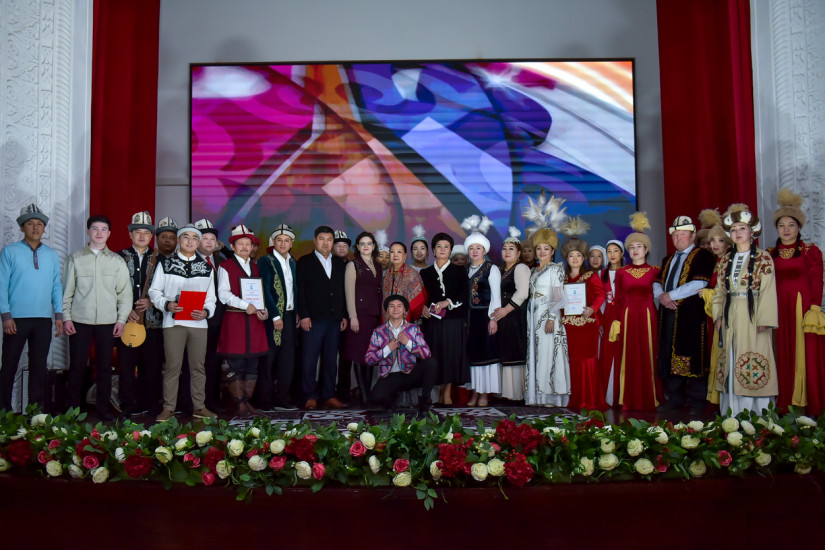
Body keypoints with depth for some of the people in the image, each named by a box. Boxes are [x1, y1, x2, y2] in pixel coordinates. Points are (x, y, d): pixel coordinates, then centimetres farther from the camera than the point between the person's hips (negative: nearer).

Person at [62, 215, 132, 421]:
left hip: (107, 322, 1)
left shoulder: (117, 261, 7)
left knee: (105, 367, 4)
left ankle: (103, 408, 13)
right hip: (80, 320, -1)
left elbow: (125, 292, 7)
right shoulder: (76, 258, 6)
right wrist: (66, 317, -1)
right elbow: (67, 290, 6)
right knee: (77, 366, 2)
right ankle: (73, 409, 13)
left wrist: (121, 319, 0)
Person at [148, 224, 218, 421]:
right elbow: (154, 291, 6)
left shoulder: (206, 267, 12)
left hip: (199, 323, 2)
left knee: (198, 366, 6)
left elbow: (211, 297, 11)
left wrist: (206, 312, -8)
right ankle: (168, 408, 7)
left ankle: (199, 407, 15)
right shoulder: (166, 264, 7)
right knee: (172, 366, -1)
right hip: (173, 322, -2)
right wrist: (167, 304, -12)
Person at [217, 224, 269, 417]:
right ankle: (239, 403, 3)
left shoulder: (256, 267, 17)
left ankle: (247, 401, 14)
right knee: (236, 365, -4)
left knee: (253, 364, 6)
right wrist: (245, 305, -18)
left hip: (254, 321, 5)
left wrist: (263, 310, -1)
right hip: (234, 319, -5)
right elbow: (223, 294, -8)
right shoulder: (225, 267, 2)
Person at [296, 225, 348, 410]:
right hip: (313, 319, -4)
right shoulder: (304, 262, 4)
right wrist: (304, 315, -11)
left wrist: (344, 315, 9)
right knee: (309, 360, -3)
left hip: (335, 319, 4)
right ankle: (311, 397, 6)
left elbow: (343, 291, 17)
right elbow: (300, 290, -3)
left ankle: (329, 395, 16)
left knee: (331, 359, 8)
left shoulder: (339, 264, 17)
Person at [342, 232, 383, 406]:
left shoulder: (378, 266, 16)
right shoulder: (353, 265, 0)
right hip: (359, 313, -6)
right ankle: (363, 394, -3)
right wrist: (353, 317, -13)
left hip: (375, 315, 6)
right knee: (359, 355, -5)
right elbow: (349, 292, -6)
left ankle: (369, 391, 12)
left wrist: (382, 314, 8)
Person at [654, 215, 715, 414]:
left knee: (692, 358, -6)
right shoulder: (667, 260, 22)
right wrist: (661, 297, -5)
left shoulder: (703, 256, -2)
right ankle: (675, 398, 15)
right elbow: (657, 283, 18)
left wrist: (670, 295, -11)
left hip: (691, 315, -7)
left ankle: (697, 402, 2)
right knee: (669, 356, 7)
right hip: (668, 315, 7)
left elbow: (698, 284, -14)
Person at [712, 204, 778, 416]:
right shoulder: (726, 261, 13)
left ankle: (756, 414, 2)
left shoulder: (763, 258, -2)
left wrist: (764, 319, -15)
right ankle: (733, 414, 12)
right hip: (731, 317, 5)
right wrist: (718, 315, 5)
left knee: (753, 366, -5)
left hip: (752, 316, -5)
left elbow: (768, 290, -9)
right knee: (732, 361, 6)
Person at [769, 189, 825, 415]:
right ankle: (783, 405, 10)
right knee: (782, 357, 4)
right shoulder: (769, 254, 10)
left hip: (803, 309, -2)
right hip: (778, 310, 3)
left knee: (806, 355, -1)